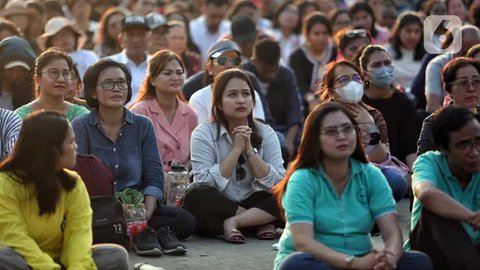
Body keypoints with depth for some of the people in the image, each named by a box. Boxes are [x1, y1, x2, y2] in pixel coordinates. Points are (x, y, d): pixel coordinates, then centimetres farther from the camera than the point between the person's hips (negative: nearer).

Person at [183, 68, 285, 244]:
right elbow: (205, 183, -20)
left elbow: (278, 184, -9)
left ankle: (232, 223, -22)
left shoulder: (266, 134, 1)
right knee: (196, 196, -34)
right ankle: (260, 221, -21)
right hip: (216, 208, -2)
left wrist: (249, 150, -17)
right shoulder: (203, 134, -7)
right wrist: (237, 149, -19)